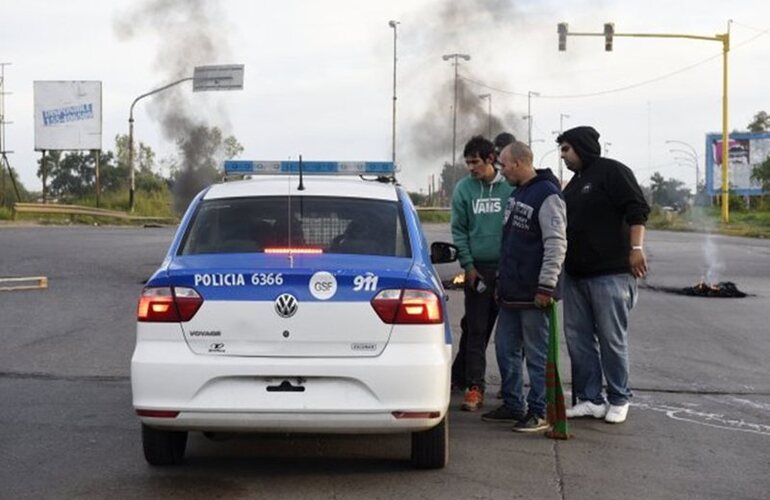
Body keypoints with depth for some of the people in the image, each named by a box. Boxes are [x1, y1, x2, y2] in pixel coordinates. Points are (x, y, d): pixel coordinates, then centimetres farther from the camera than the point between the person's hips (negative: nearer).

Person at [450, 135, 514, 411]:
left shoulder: (510, 187, -2)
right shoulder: (463, 188, 0)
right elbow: (459, 230, 3)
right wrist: (468, 264, -4)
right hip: (478, 267, -1)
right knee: (475, 328, -2)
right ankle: (474, 386, 0)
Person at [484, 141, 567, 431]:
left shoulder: (547, 195, -14)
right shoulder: (517, 193, 17)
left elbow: (556, 244, -19)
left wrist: (546, 287, -21)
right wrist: (501, 281, 23)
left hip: (533, 295, -10)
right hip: (511, 292, 10)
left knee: (537, 354, -3)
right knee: (505, 348, 13)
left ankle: (538, 413, 3)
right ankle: (513, 405, 23)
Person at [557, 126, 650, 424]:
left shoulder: (611, 172, -6)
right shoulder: (575, 183, 20)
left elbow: (637, 210, -15)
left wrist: (636, 248, -23)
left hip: (611, 274, -9)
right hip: (576, 274, 9)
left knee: (612, 339, -2)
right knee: (578, 338, 7)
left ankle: (619, 400, 8)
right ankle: (591, 399, 13)